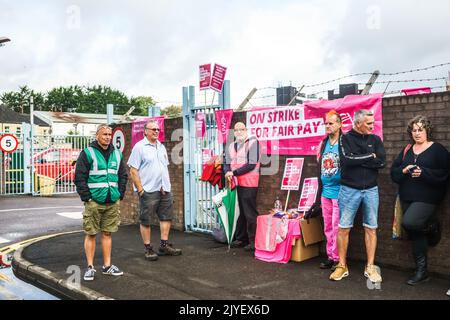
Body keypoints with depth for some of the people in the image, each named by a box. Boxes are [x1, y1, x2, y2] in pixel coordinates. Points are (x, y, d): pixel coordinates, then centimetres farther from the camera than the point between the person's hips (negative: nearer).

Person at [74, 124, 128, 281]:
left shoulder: (117, 154, 12)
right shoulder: (87, 153, -4)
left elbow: (123, 175, 17)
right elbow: (79, 177, -8)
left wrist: (120, 194, 7)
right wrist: (86, 197, -12)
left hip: (113, 202, 5)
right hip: (94, 202, -5)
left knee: (107, 233, 11)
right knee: (91, 234, 1)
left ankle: (107, 266, 19)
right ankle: (90, 267, 11)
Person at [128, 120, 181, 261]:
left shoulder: (161, 147, 15)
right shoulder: (139, 147, -6)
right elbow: (133, 171, -10)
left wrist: (166, 185, 11)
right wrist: (140, 190, -14)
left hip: (164, 190, 7)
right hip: (148, 191, -7)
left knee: (166, 217, 8)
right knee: (145, 221, 1)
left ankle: (164, 245, 18)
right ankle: (148, 249, 10)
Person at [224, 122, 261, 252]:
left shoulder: (253, 142, -4)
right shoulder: (231, 146, 17)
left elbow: (251, 164, -13)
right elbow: (226, 164, 14)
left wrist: (234, 173, -14)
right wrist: (228, 173, -9)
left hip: (248, 184, -6)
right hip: (234, 183, 6)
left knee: (250, 214, -5)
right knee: (239, 212, 12)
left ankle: (253, 241, 1)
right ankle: (240, 239, 22)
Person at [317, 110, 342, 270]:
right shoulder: (323, 144, 11)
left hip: (338, 191, -7)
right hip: (325, 191, 7)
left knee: (336, 226, -3)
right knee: (328, 227, 12)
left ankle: (337, 258, 8)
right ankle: (330, 256, 22)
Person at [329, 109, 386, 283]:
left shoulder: (375, 140, 7)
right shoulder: (346, 138, -1)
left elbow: (381, 162, -8)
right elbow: (346, 160, -18)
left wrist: (357, 159, -11)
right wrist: (370, 157, -9)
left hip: (371, 190, 3)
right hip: (349, 189, -2)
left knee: (371, 228, 5)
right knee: (344, 228, 1)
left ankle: (370, 267, 15)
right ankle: (342, 266, 12)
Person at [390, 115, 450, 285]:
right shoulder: (407, 150, 14)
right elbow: (393, 171, 9)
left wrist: (423, 173, -20)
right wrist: (404, 170, -11)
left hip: (426, 198, -6)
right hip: (407, 198, 6)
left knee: (409, 223, -27)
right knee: (415, 234, 9)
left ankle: (431, 224, 5)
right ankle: (421, 271, 21)